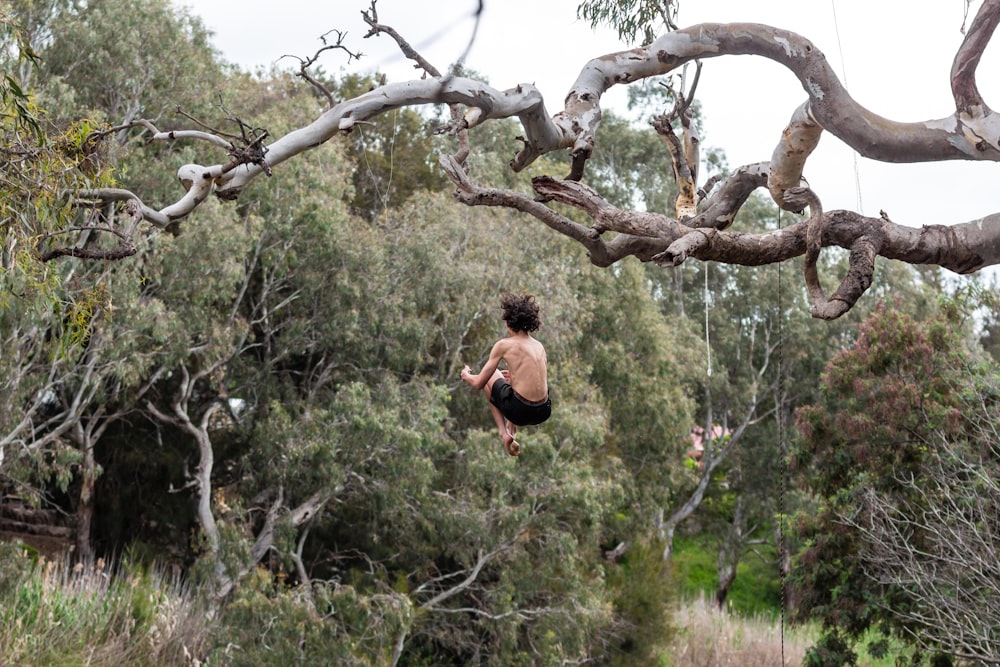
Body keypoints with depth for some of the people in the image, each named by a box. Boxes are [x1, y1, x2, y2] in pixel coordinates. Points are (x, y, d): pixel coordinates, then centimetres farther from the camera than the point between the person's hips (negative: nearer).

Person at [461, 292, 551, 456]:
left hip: (520, 411, -6)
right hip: (543, 412, 6)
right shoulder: (539, 345, 12)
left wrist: (466, 375, 25)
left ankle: (504, 433, 16)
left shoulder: (504, 345, -4)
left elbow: (479, 383, 2)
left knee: (489, 376, 23)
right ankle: (512, 430, 24)